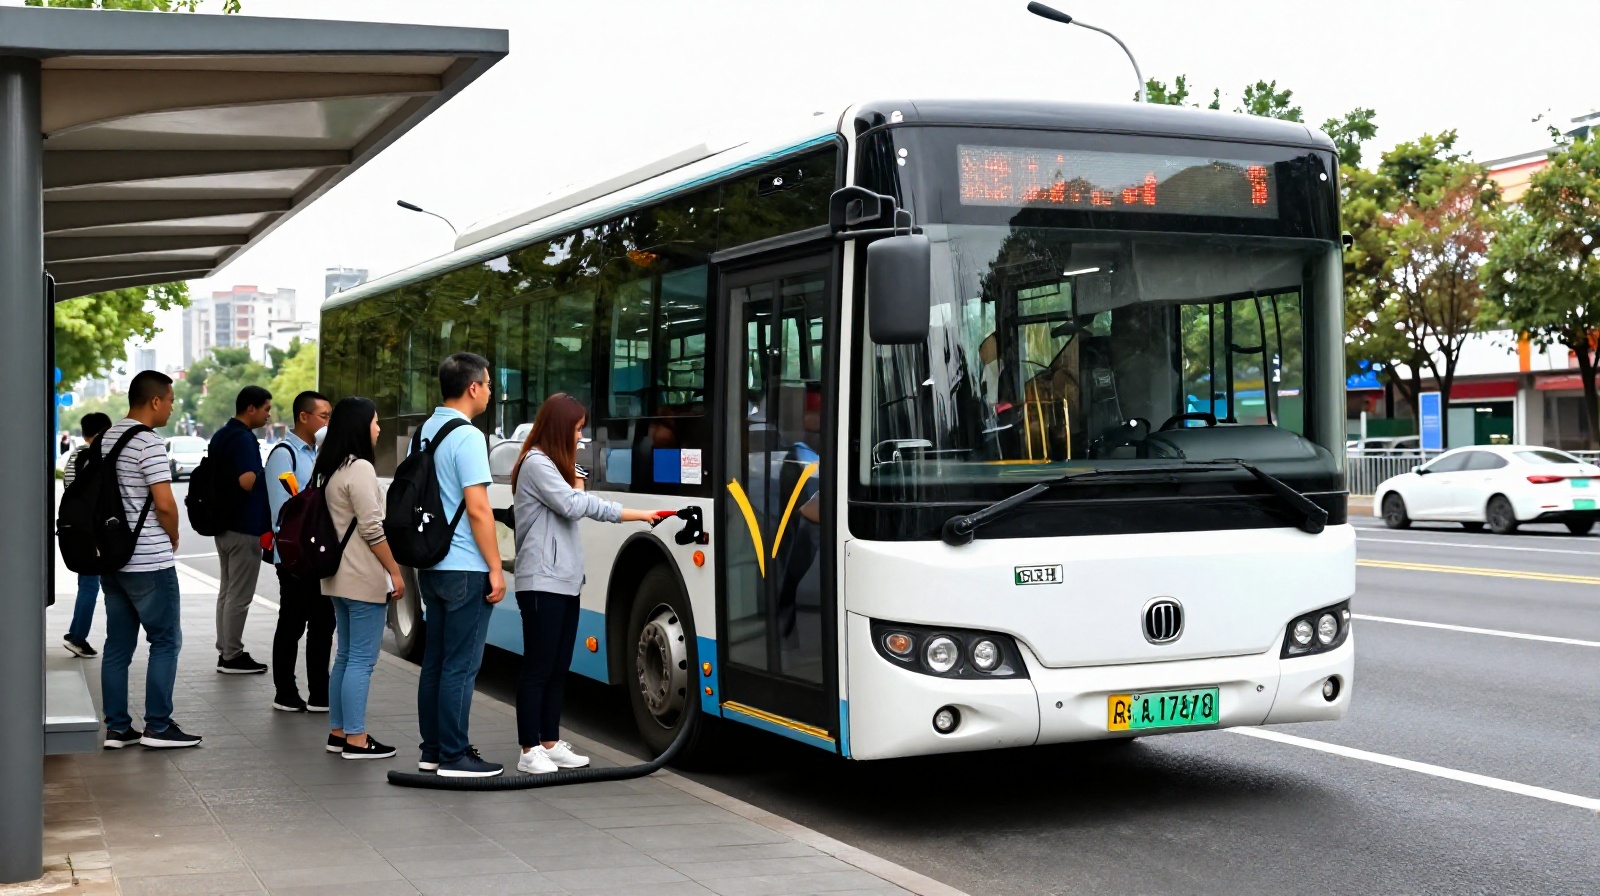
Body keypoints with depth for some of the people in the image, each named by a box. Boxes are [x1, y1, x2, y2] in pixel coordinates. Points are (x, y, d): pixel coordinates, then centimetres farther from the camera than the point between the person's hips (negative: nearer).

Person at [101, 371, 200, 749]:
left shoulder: (105, 440, 11)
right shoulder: (149, 444, -15)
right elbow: (164, 503, -21)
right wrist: (174, 538, -2)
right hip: (149, 561, -8)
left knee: (118, 644, 10)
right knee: (165, 641, 1)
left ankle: (116, 728, 13)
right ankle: (158, 727, 2)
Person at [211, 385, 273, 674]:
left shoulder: (220, 436, 13)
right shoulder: (243, 439, -18)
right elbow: (247, 481, -29)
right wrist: (264, 474, -9)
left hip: (223, 525, 10)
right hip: (244, 528, -10)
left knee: (227, 591, 15)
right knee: (239, 596, -3)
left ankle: (225, 651, 21)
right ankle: (233, 656, 2)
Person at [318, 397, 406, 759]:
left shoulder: (332, 470, 14)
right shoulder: (360, 469, -15)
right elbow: (372, 528, -19)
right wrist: (395, 571, -14)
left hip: (340, 577, 10)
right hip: (364, 579, -10)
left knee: (346, 657, 15)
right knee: (361, 661, -6)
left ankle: (338, 732, 20)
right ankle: (355, 740, -3)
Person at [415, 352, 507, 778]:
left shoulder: (425, 431, 12)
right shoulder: (467, 437, -16)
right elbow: (478, 508, -20)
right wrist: (495, 568, -15)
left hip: (431, 564, 9)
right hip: (465, 569, -9)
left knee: (435, 660, 12)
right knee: (461, 665, -4)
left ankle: (432, 750, 18)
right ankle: (454, 756, 0)